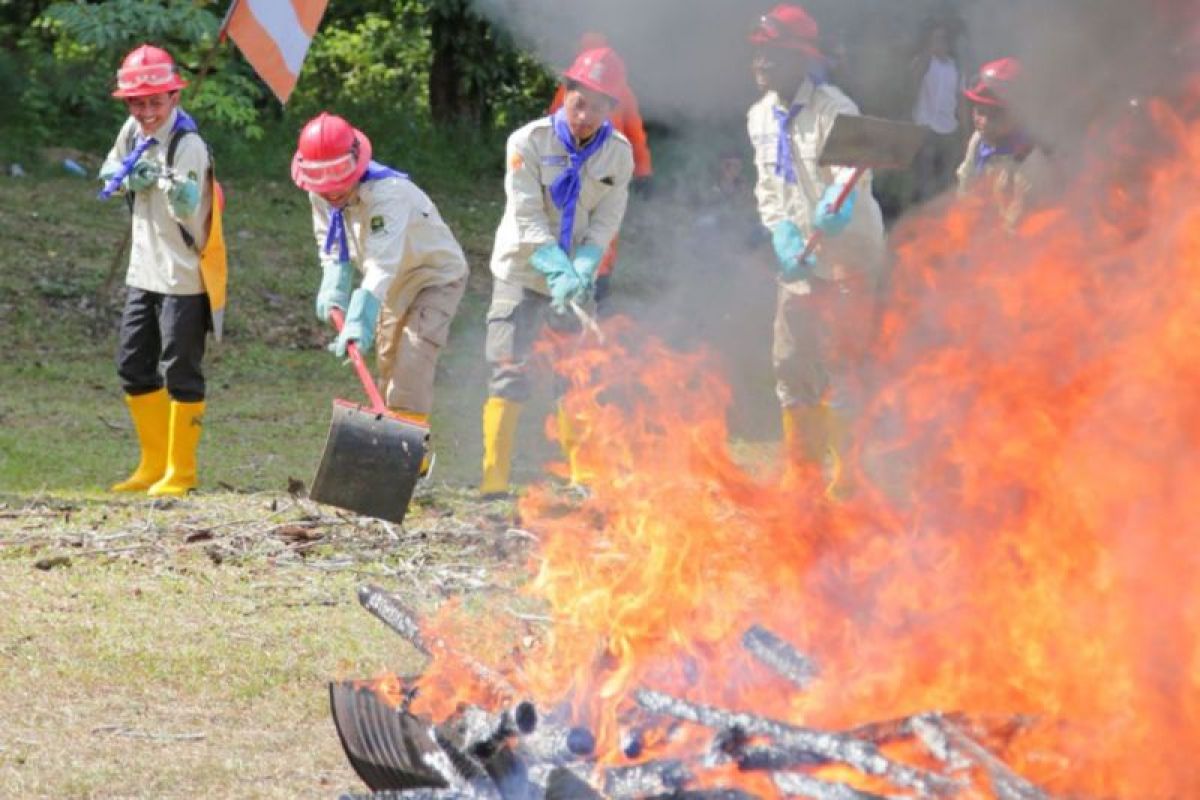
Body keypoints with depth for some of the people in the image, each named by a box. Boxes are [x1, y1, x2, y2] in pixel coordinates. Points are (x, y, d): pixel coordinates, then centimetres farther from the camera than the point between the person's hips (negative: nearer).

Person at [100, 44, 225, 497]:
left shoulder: (188, 145, -20)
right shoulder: (133, 132, 4)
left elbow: (189, 208, -32)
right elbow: (109, 176, 16)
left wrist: (168, 181, -53)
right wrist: (130, 178, -6)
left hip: (183, 276, -8)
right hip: (144, 269, 8)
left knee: (180, 373, -3)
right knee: (133, 366, 12)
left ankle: (181, 472, 7)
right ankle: (155, 464, 23)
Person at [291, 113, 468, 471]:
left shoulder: (388, 192, -38)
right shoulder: (321, 195, -13)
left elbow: (382, 265, -47)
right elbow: (331, 243, 3)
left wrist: (360, 320, -56)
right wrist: (334, 288, -15)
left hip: (437, 276, -8)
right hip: (396, 288, 8)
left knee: (412, 357, -23)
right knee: (388, 363, 11)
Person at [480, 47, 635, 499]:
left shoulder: (618, 152, -4)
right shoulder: (528, 143, -15)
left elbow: (605, 222, -7)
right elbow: (529, 219, -20)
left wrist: (581, 271, -22)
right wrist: (559, 270, -30)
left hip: (576, 280, 4)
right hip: (522, 274, -4)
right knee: (508, 373, -10)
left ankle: (581, 480, 17)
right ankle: (493, 482, -12)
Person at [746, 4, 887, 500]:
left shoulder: (832, 109, -15)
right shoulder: (760, 117, 9)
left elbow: (853, 166, -29)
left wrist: (838, 201, -50)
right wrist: (780, 229, -2)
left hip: (847, 254, -7)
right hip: (797, 256, 7)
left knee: (837, 365, -10)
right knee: (790, 362, 10)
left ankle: (847, 471, -1)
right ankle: (802, 468, 23)